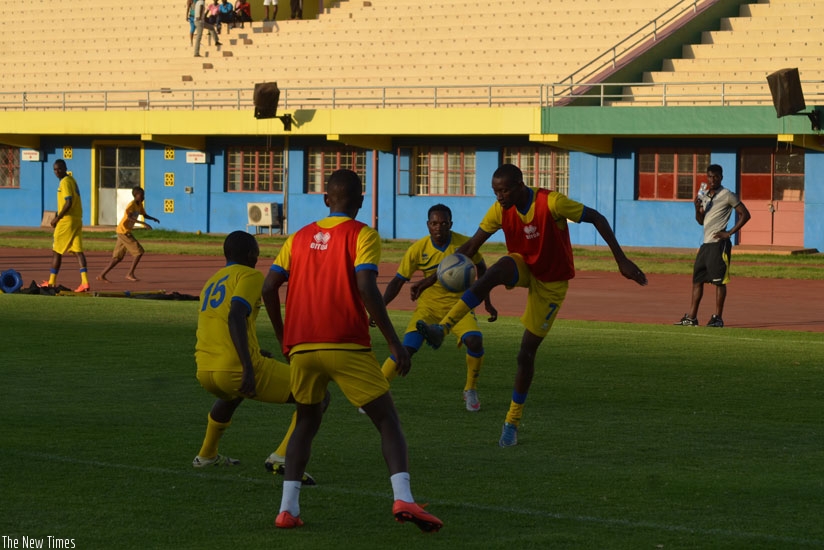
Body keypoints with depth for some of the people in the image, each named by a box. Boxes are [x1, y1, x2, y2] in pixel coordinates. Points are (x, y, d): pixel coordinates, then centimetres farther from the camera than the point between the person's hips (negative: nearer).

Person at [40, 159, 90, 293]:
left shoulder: (65, 182, -12)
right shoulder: (71, 180, 17)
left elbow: (68, 203, -21)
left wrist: (57, 218, -15)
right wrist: (58, 217, 23)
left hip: (66, 221, -9)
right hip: (77, 220, 9)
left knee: (56, 251, 2)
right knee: (78, 250, 0)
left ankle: (52, 282, 9)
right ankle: (85, 282, -11)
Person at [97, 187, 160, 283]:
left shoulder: (139, 205, 12)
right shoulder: (131, 205, -16)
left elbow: (144, 215, 26)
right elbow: (129, 217, -32)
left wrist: (153, 218, 6)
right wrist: (143, 223, -37)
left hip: (126, 232, 9)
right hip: (123, 231, -9)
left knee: (118, 257, 10)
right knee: (139, 251, -10)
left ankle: (102, 276, 12)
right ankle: (130, 273, -4)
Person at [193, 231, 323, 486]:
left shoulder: (211, 282, 24)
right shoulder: (250, 276, 0)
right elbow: (235, 318, -18)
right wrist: (249, 367, -24)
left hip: (205, 374, 8)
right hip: (238, 368, -8)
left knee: (232, 394, 45)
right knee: (318, 396, 0)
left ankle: (206, 454, 52)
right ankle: (283, 456, -15)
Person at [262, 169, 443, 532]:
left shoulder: (300, 238, 14)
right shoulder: (362, 235, 0)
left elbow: (269, 288, 9)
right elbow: (365, 288, -14)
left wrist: (283, 338, 20)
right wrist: (394, 342, -11)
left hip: (301, 348, 4)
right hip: (347, 348, -4)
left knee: (307, 423, 21)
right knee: (387, 420, 3)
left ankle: (287, 509, 8)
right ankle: (403, 498, -19)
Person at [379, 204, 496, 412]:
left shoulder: (465, 244, -12)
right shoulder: (418, 249, -13)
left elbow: (481, 269, 7)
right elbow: (398, 281, -5)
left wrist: (487, 303, 9)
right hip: (428, 306, 0)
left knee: (475, 340, -25)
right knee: (407, 348, -18)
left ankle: (470, 391, -1)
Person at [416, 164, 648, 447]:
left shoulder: (551, 203, -27)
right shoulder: (500, 210, -13)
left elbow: (597, 219, -18)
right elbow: (471, 245, -6)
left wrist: (621, 260, -20)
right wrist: (434, 277, -12)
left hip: (551, 282, -3)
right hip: (523, 267, 3)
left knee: (526, 353, -4)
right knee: (493, 273, -34)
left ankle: (512, 422, 12)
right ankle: (441, 329, -43)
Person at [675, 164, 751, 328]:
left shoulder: (727, 195, -5)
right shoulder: (704, 196, 16)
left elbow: (745, 215, -6)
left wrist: (729, 233, -11)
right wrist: (697, 209, 2)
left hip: (719, 243, -8)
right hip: (706, 243, 8)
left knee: (719, 281, -6)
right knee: (697, 280, 7)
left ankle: (718, 318, -4)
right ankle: (691, 317, 9)